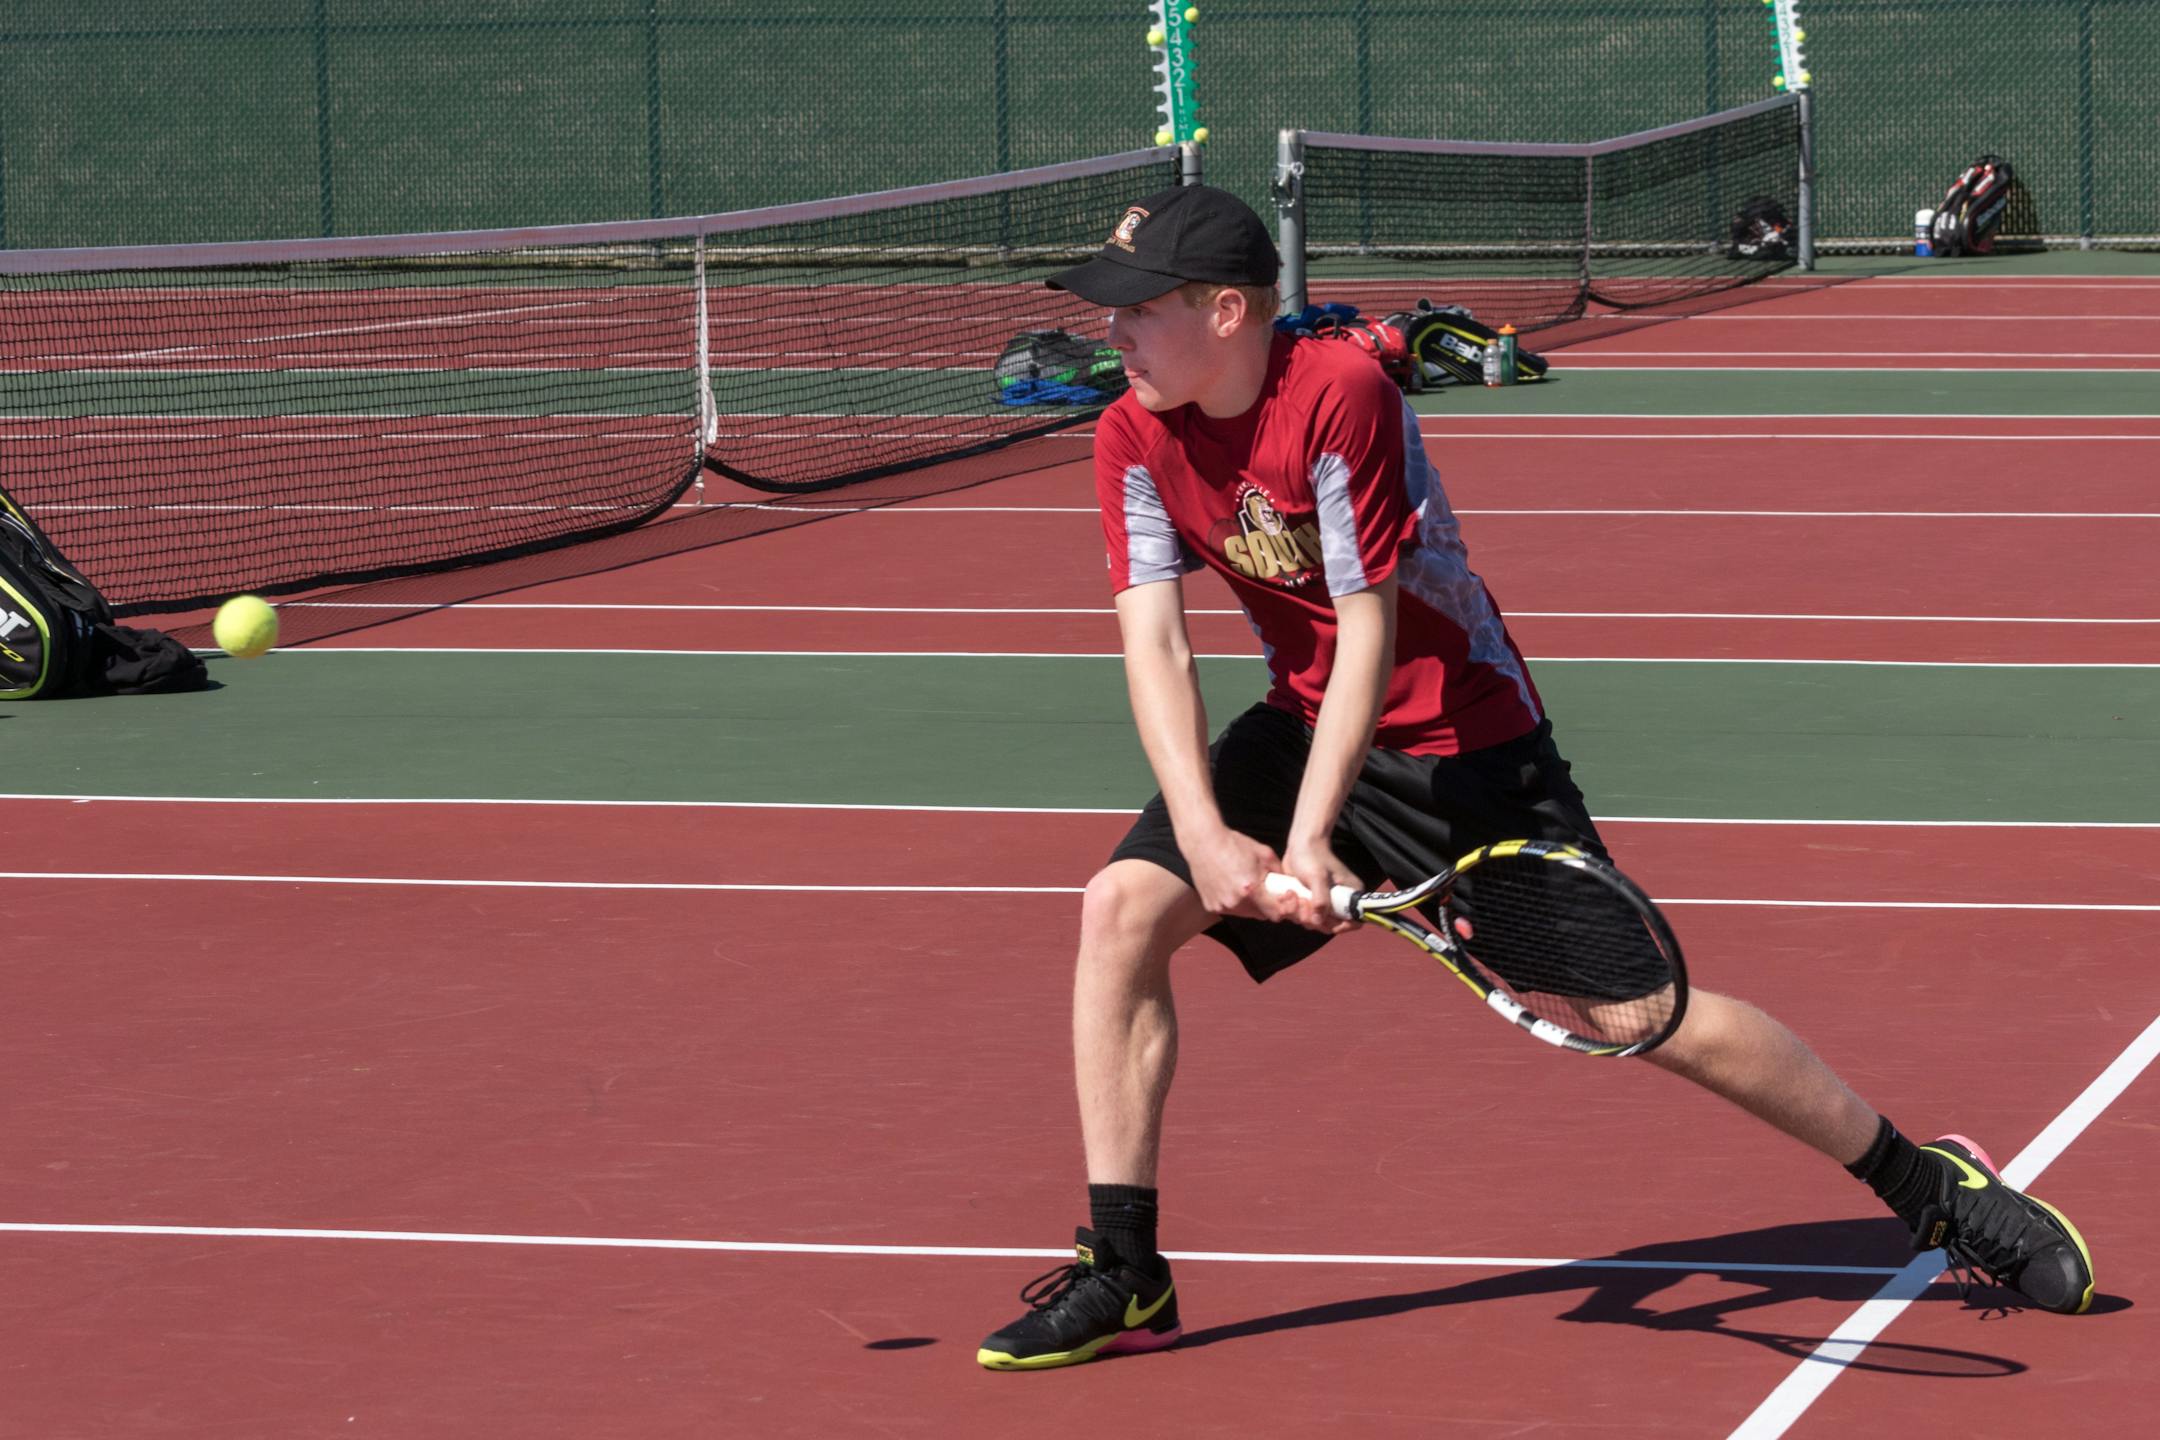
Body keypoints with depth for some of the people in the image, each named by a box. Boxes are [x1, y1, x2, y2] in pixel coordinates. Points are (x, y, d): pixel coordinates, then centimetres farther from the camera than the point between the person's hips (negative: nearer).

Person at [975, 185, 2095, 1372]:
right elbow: (1153, 642, -13)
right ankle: (1122, 1274, -6)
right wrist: (1204, 831, -27)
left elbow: (1368, 629, -27)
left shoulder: (1338, 394, -26)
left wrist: (1310, 835, -34)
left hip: (1458, 733, -6)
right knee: (1122, 905, -13)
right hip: (1307, 724, 6)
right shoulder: (1134, 439, -8)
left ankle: (1929, 1186, 9)